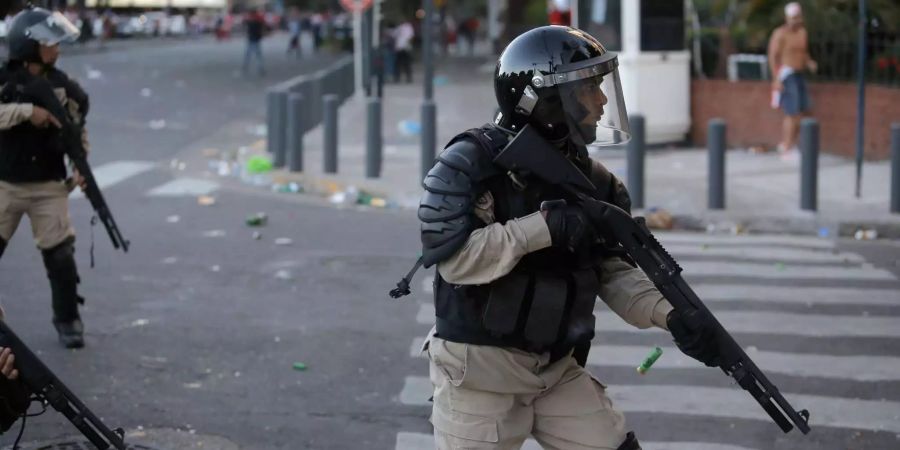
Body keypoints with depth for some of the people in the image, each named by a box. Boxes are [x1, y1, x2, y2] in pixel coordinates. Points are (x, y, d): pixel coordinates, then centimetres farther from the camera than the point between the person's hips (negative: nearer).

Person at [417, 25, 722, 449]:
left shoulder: (588, 178, 4)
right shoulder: (470, 163, -14)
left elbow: (612, 270, 4)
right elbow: (451, 257, -24)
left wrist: (670, 315, -14)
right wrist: (544, 227, -26)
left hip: (559, 368, 6)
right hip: (478, 371, -6)